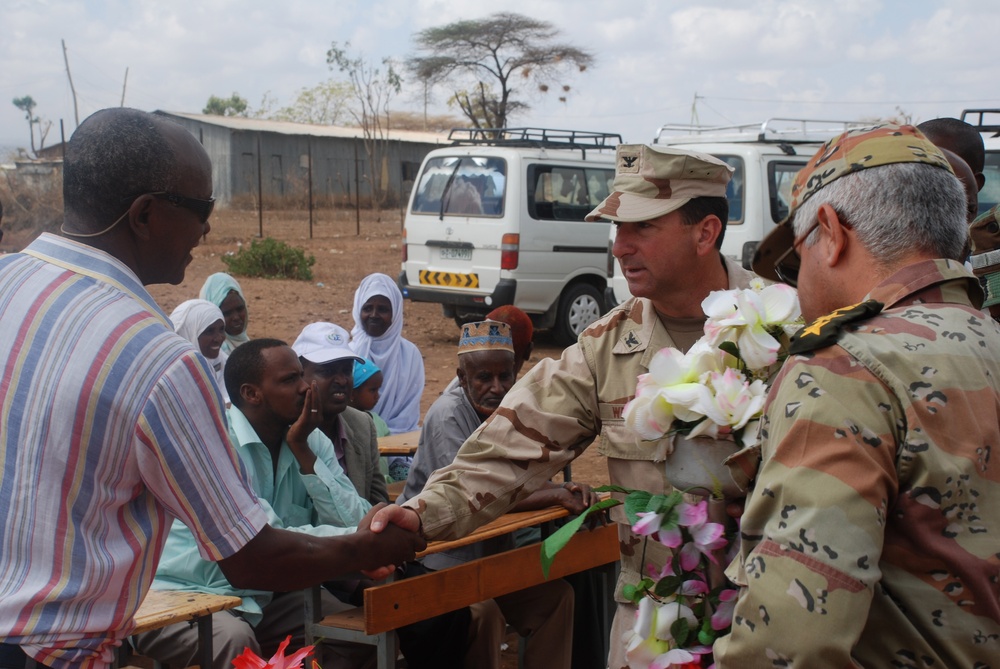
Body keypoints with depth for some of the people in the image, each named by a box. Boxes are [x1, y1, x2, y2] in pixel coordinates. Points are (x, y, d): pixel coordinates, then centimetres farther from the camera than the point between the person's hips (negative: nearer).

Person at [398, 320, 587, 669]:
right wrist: (557, 496, -25)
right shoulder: (448, 415, -19)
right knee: (483, 612, -28)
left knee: (557, 595, -5)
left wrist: (571, 489, -17)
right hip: (438, 558, -7)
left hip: (489, 551, 7)